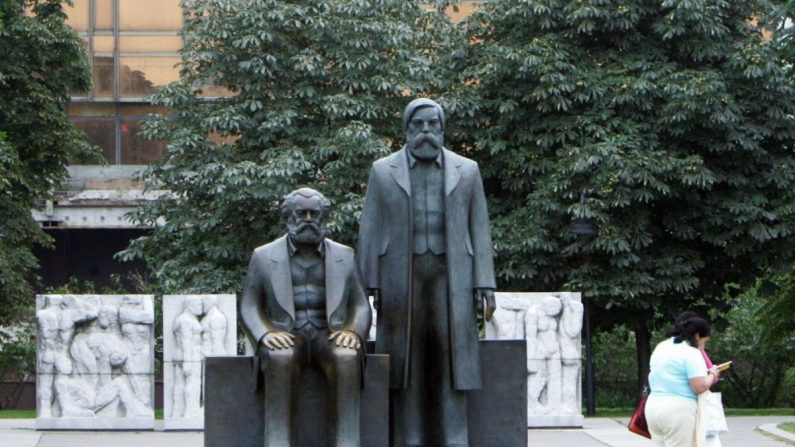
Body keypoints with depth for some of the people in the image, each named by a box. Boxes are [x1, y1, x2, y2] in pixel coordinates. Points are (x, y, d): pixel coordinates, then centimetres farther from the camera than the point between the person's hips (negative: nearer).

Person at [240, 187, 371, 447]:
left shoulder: (345, 256, 15)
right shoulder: (264, 256, 12)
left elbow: (361, 305, 11)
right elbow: (249, 306, 7)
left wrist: (353, 331, -12)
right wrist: (266, 333, -15)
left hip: (329, 337, 1)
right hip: (285, 339, -1)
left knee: (347, 359, -35)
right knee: (282, 359, -38)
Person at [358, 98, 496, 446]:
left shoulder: (466, 171, 12)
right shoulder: (383, 171, 10)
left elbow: (479, 230, 9)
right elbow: (370, 231, 7)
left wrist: (484, 286, 1)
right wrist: (369, 285, -1)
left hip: (451, 278, 0)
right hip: (401, 279, 0)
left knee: (451, 362, -2)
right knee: (406, 365, 0)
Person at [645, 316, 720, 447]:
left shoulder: (661, 347, 14)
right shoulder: (691, 353, -11)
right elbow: (699, 387, -17)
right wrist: (712, 375, 2)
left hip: (653, 406, 8)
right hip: (679, 410, -8)